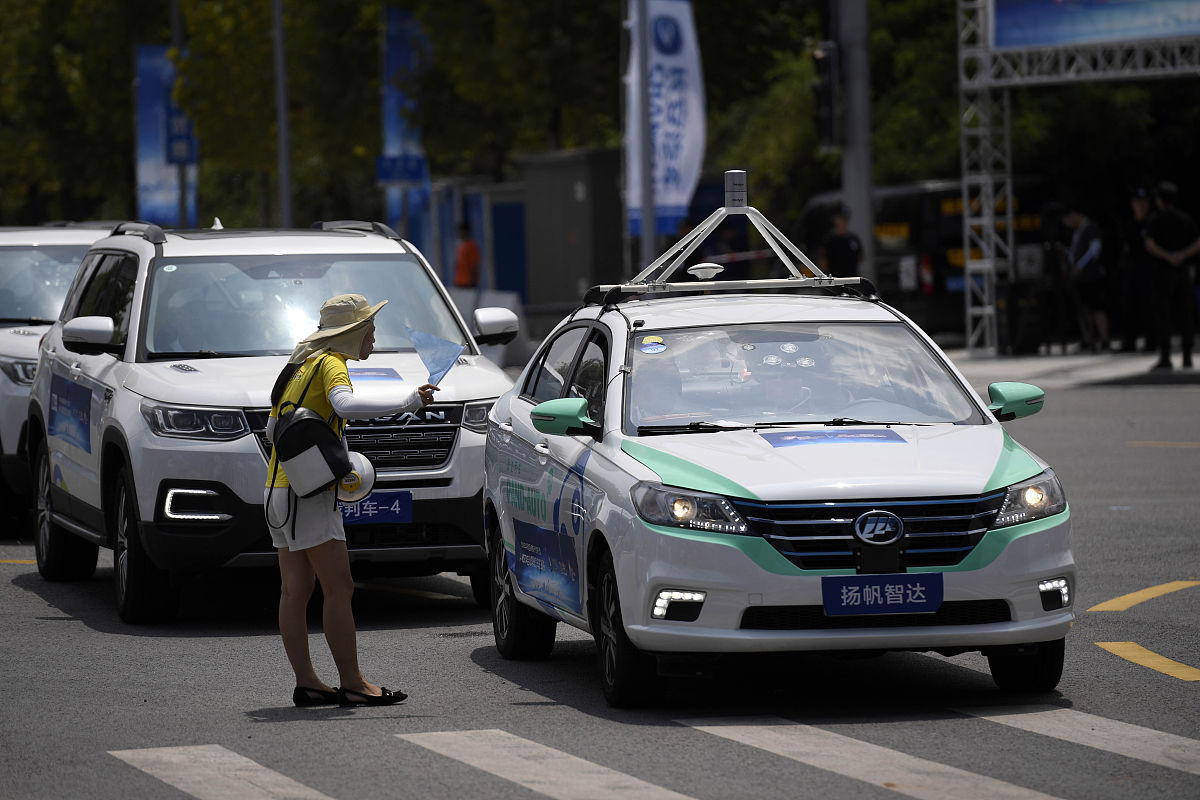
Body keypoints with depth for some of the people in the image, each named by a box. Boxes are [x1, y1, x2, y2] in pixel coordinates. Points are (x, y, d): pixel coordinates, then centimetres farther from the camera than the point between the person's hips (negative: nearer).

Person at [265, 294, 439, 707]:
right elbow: (346, 404, -32)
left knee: (296, 590, 7)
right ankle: (351, 684, -9)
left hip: (280, 489, 10)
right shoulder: (330, 363, -10)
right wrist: (407, 402, -29)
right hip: (307, 492, -10)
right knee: (339, 588, -8)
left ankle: (306, 683, 7)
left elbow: (273, 427, 24)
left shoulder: (303, 364, 18)